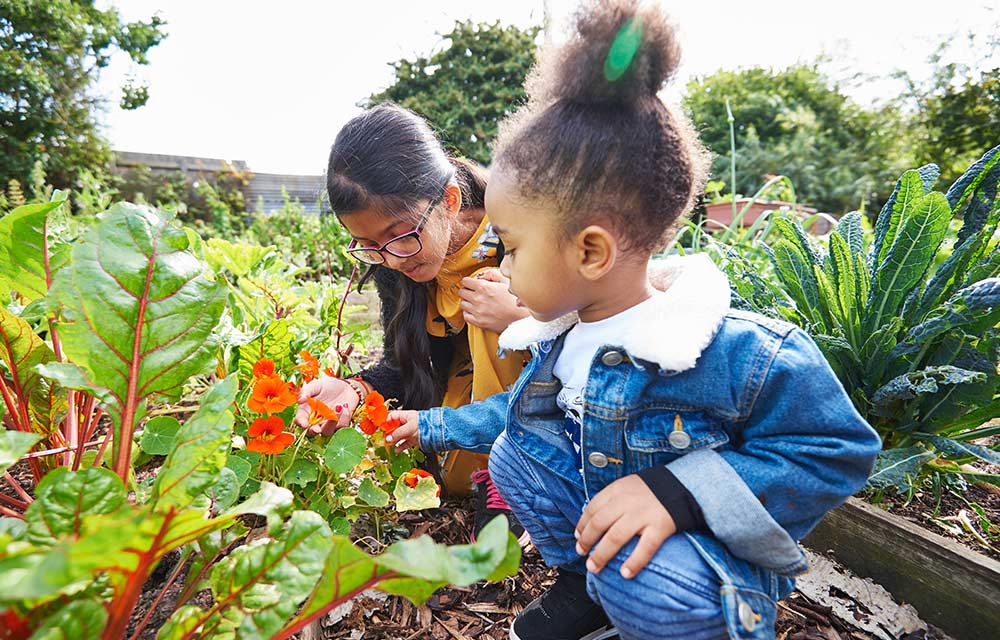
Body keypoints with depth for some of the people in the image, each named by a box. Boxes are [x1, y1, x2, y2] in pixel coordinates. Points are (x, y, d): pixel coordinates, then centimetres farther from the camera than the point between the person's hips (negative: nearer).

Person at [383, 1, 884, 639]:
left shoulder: (735, 355, -29)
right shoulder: (562, 335, -5)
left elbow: (837, 451, -21)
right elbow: (523, 408, 14)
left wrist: (680, 490, -33)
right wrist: (433, 426, 19)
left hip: (723, 559, -6)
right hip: (592, 509, 7)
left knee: (636, 574, -37)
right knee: (514, 450, -7)